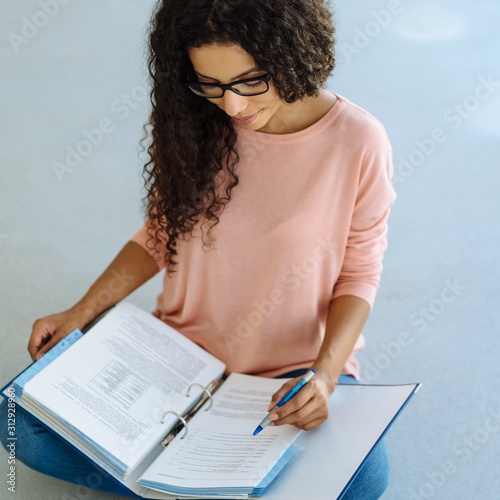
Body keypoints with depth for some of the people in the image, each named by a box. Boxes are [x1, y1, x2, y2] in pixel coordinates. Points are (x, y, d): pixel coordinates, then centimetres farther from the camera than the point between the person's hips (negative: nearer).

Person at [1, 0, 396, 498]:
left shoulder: (357, 143, -15)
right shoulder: (193, 122, -6)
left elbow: (359, 275, -6)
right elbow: (160, 234, 7)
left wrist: (325, 372, -21)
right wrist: (81, 313, -3)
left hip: (299, 363, -2)